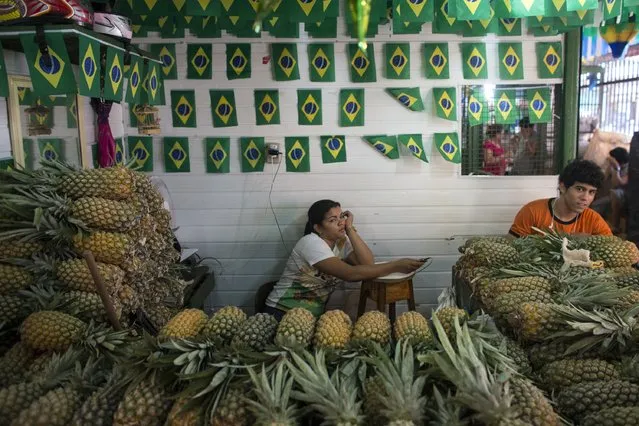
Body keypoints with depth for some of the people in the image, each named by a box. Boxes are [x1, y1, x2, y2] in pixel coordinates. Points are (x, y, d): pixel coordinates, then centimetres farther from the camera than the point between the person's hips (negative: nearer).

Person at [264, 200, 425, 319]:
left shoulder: (342, 242, 1)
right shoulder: (311, 243, -22)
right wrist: (396, 266, -35)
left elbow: (368, 264, -15)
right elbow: (351, 274, -32)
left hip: (313, 315, 7)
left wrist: (350, 229, -15)